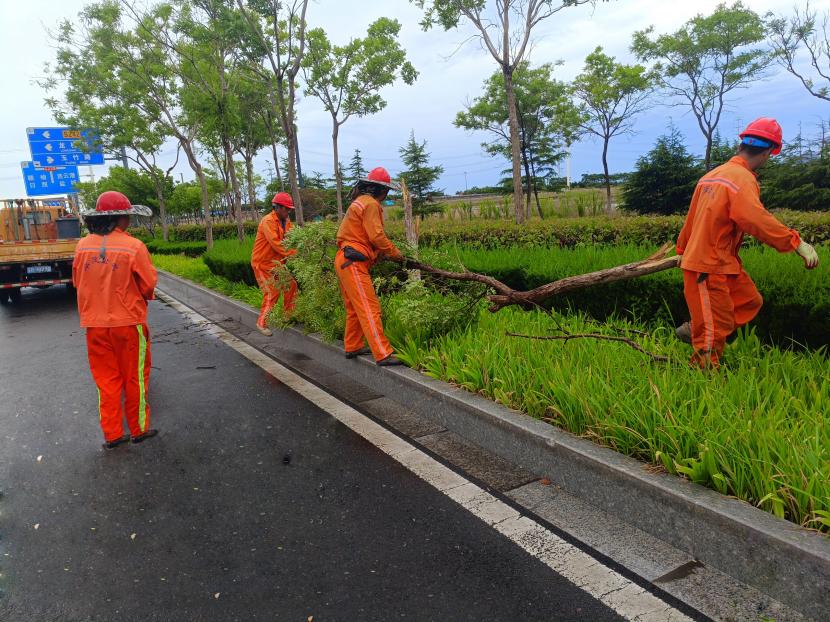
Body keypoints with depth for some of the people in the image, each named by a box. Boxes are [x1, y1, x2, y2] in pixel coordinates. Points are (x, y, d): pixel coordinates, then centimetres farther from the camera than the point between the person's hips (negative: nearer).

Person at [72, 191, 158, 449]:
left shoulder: (83, 246, -3)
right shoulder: (133, 246, -15)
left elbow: (78, 282, 8)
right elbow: (149, 285, -8)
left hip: (95, 324, 4)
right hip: (128, 323, -3)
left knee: (106, 379, 14)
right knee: (134, 379, 12)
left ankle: (112, 434, 21)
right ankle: (138, 429, 22)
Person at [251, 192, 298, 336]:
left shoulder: (286, 221, 5)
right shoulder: (268, 221, -21)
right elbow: (276, 243, -30)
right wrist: (293, 254, -34)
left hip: (277, 262, 8)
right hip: (263, 263, -8)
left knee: (291, 284, 8)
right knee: (272, 292, -11)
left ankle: (289, 314, 23)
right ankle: (261, 323, 2)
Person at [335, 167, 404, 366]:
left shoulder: (360, 202, 22)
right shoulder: (370, 204, -10)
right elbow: (376, 236, -16)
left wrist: (380, 252, 13)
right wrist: (395, 252, -3)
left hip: (345, 261, 11)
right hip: (353, 262, -11)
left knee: (355, 308, 18)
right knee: (370, 309, -13)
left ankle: (353, 347, 26)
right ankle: (383, 354, -15)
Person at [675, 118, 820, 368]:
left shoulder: (713, 174, 13)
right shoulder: (743, 179, -16)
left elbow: (692, 216, 20)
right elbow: (757, 220, -30)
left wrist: (683, 249, 29)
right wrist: (796, 243, -28)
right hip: (709, 268, -10)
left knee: (750, 301, 15)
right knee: (715, 328, -2)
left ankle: (694, 329, 16)